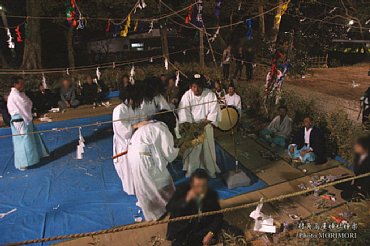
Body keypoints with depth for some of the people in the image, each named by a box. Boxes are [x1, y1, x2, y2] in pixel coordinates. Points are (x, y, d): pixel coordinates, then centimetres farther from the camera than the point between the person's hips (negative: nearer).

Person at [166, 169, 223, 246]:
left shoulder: (212, 195, -7)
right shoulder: (182, 190, -11)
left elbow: (218, 217, -6)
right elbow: (169, 208, -18)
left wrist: (210, 234, -21)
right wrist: (186, 200, -32)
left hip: (202, 231, 2)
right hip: (181, 231, -2)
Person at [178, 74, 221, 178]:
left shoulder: (210, 94, -11)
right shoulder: (187, 95, -11)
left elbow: (213, 111, -12)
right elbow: (183, 111, -16)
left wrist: (204, 122, -21)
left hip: (206, 125, 1)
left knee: (208, 148, 8)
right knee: (191, 148, 3)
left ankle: (210, 169, 25)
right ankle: (190, 169, 19)